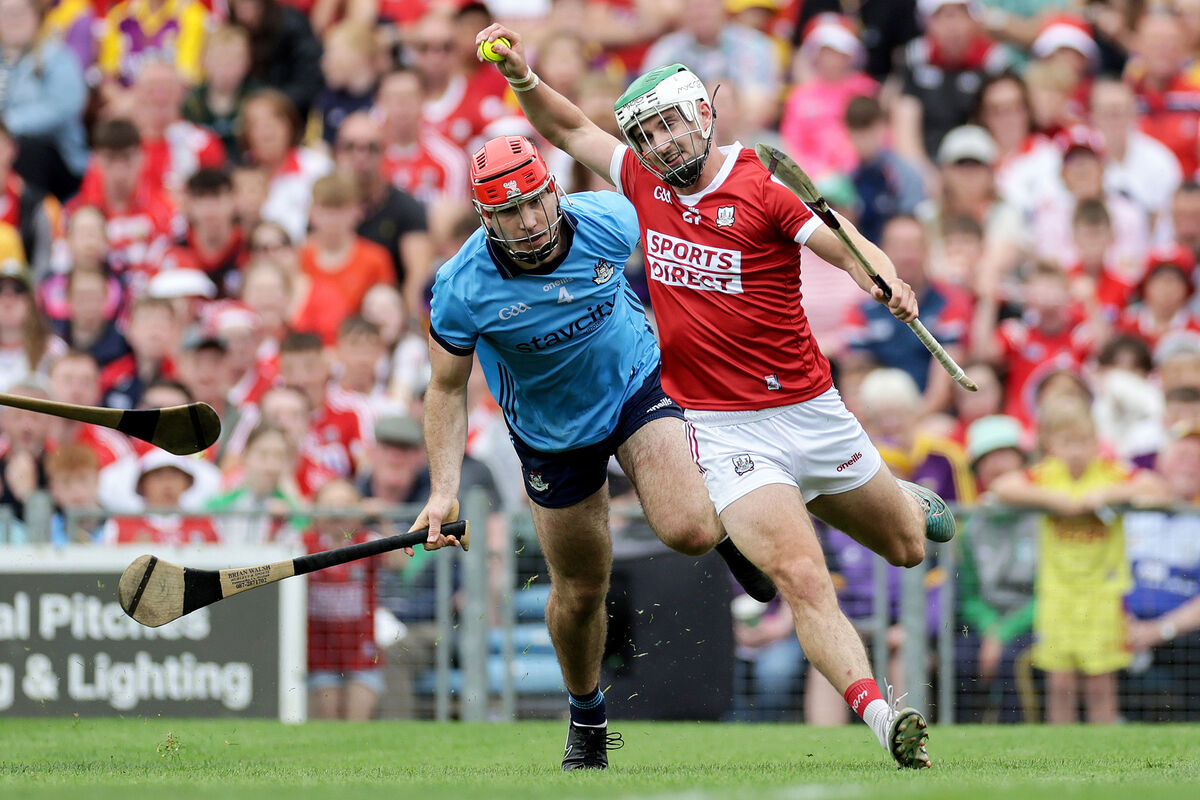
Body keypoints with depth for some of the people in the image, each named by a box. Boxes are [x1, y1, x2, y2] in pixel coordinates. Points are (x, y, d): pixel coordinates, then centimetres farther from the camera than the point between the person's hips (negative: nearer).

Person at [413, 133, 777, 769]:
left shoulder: (610, 221, -25)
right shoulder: (463, 288, -27)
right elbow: (447, 389, -12)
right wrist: (444, 492, -22)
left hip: (637, 384, 0)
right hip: (553, 432, 0)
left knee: (688, 533, -25)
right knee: (579, 593, 9)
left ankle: (723, 519, 15)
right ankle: (587, 716, 39)